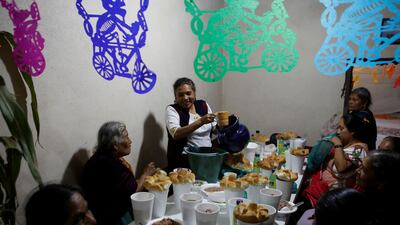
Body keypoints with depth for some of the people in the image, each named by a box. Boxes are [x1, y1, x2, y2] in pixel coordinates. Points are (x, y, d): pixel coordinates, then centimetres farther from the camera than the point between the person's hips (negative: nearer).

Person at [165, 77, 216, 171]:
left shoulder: (203, 105, 8)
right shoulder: (172, 110, -5)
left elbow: (214, 129, 16)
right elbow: (176, 134, -22)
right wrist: (200, 121, -29)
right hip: (184, 160, -5)